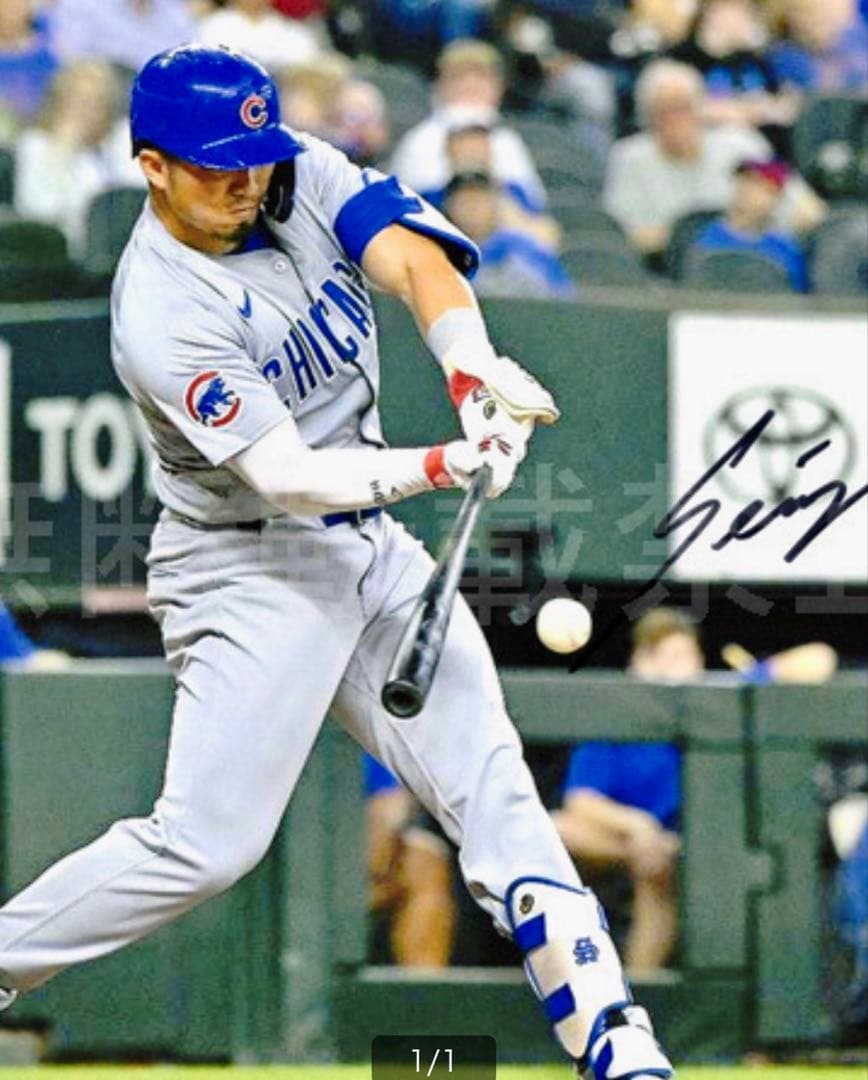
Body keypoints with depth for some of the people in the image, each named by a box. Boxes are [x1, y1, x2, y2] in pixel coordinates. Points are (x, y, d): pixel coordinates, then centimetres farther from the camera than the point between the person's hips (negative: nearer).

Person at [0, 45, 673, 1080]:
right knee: (206, 841, -14)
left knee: (494, 792, 0)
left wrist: (472, 366, -37)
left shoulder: (301, 176, -3)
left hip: (370, 547, 7)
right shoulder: (162, 317, -22)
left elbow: (411, 257, -17)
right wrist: (442, 466, -40)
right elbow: (285, 478, -27)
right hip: (250, 568, -7)